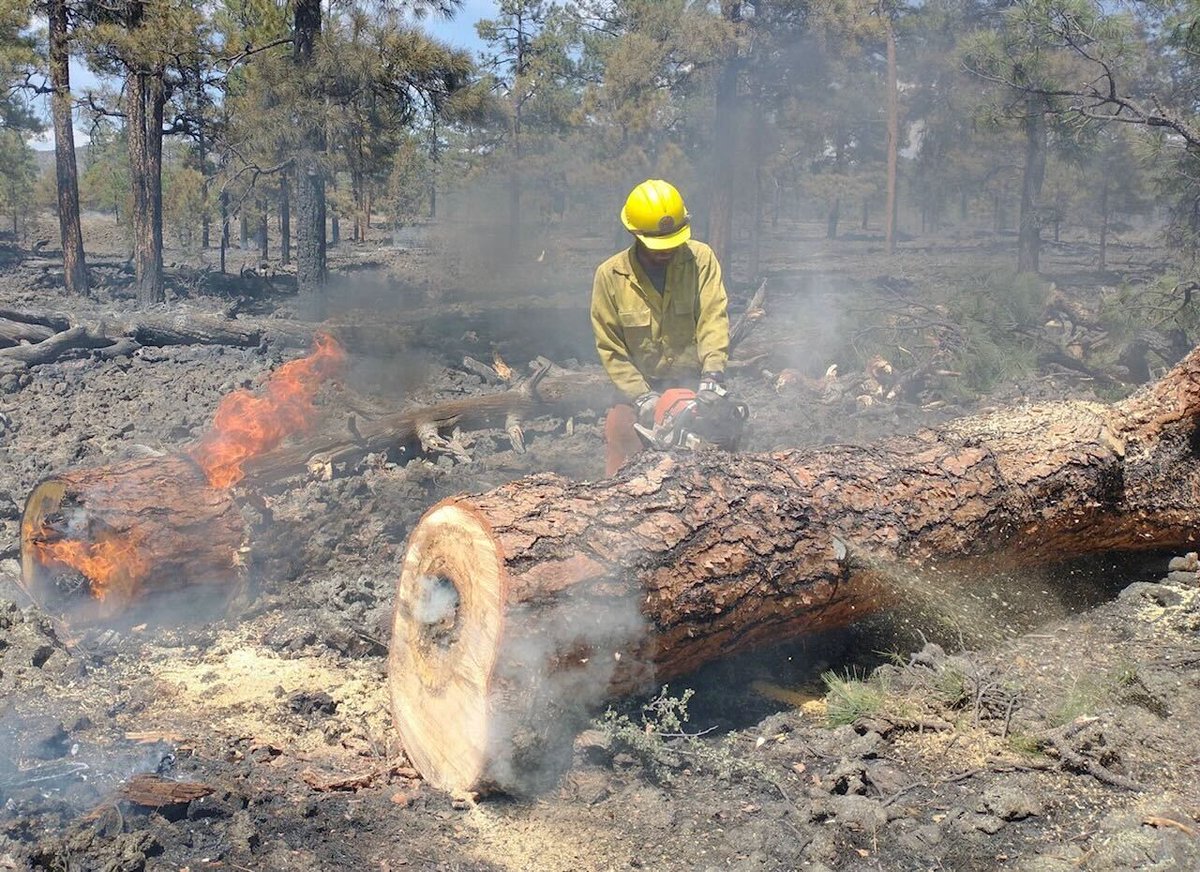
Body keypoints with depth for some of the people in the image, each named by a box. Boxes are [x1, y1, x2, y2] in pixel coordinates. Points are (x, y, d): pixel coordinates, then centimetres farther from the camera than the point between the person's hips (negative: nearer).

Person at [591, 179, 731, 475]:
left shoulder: (701, 259, -6)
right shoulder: (610, 275, -6)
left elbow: (714, 319, -14)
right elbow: (610, 349, -5)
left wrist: (711, 377, -28)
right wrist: (641, 398, -16)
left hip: (695, 382, 0)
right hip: (641, 386, 0)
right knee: (619, 427, -23)